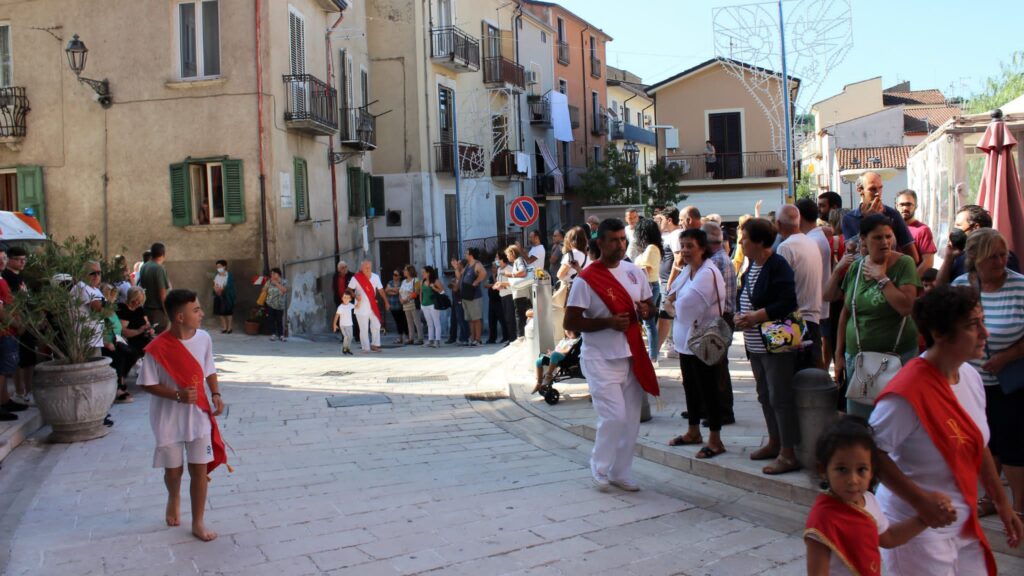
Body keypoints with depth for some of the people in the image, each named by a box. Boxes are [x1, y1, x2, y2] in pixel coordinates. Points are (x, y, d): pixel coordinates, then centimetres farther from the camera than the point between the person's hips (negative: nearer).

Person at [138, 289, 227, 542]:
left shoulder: (203, 338, -6)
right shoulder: (157, 348, -19)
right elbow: (148, 384, -11)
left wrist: (215, 394, -6)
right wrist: (178, 395, -23)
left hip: (198, 415, 2)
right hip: (169, 419, -2)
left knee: (199, 468, 3)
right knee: (173, 469, 14)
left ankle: (198, 522, 16)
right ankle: (174, 500, 47)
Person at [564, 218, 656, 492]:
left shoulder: (635, 272, 6)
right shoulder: (586, 280, -12)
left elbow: (650, 305, 17)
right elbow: (570, 322, -12)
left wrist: (646, 310, -7)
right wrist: (607, 322, -22)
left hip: (632, 356, 6)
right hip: (600, 359, -6)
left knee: (631, 420, 9)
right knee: (614, 416, -12)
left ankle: (621, 473, 24)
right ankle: (599, 468, 10)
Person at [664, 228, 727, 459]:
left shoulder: (708, 273, -19)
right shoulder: (687, 271, 11)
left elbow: (687, 305, -23)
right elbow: (671, 296, 9)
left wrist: (675, 300, -3)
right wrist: (678, 299, -12)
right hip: (685, 338, 9)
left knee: (707, 389, -3)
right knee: (690, 387, 18)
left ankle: (715, 440, 5)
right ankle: (693, 432, 31)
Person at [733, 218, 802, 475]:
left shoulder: (778, 266, -15)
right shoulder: (752, 265, 12)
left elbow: (788, 303, -23)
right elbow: (743, 298, 20)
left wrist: (756, 316, -20)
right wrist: (740, 317, 0)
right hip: (755, 345, 10)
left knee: (780, 397, -6)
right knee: (765, 395, 17)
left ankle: (788, 453, 0)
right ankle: (774, 442, 30)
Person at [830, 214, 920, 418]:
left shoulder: (904, 264, -7)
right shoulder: (855, 267, 6)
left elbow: (906, 307, -19)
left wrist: (882, 278, -15)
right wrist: (839, 354, 12)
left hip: (897, 355, -4)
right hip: (856, 354, 4)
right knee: (857, 416, 9)